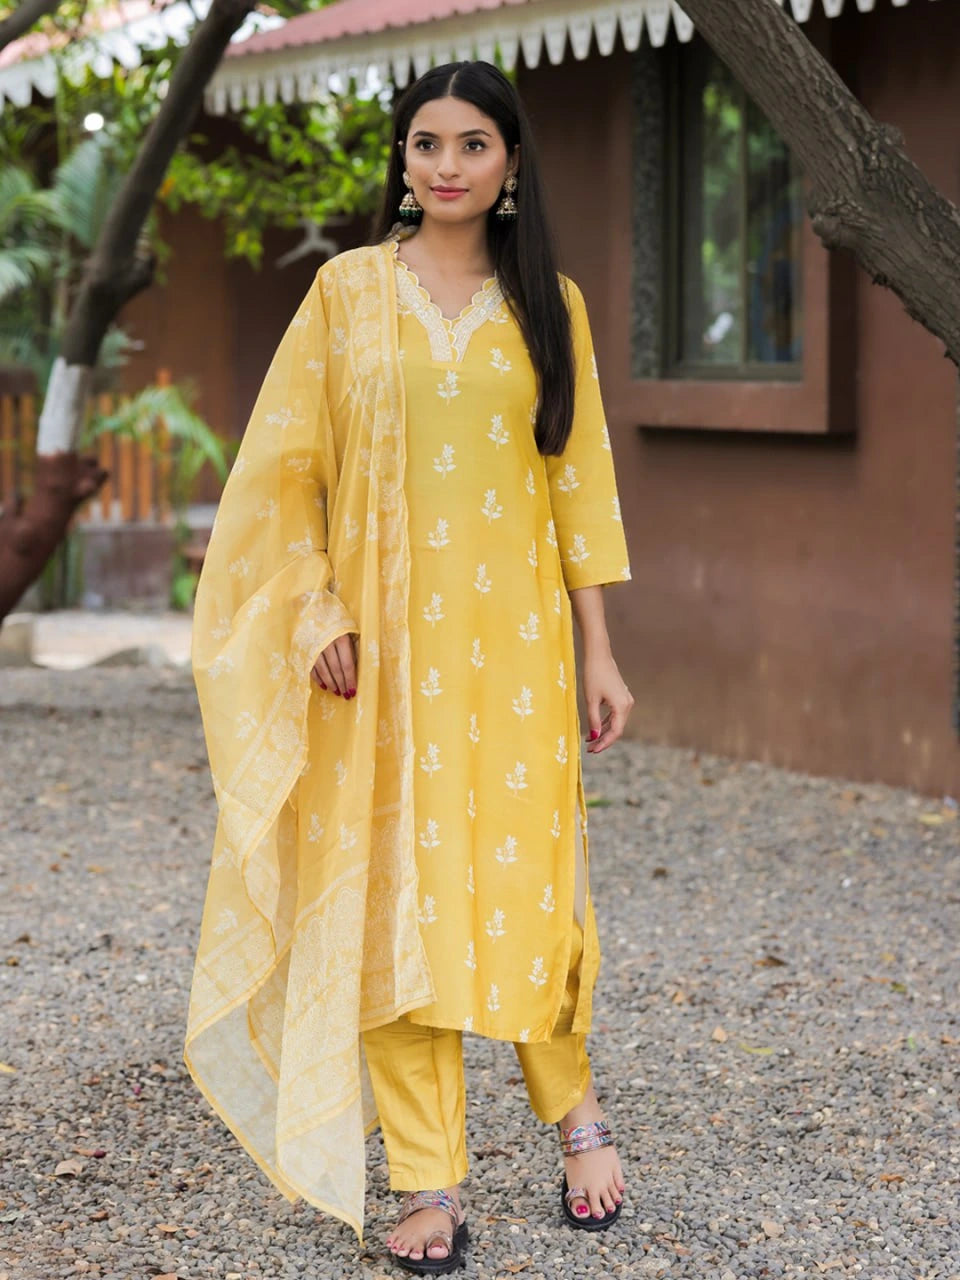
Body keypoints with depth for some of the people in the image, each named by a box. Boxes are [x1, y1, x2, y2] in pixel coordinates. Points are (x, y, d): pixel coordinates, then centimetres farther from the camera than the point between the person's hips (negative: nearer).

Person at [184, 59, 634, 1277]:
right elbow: (285, 466, 3)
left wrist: (598, 651, 4)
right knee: (395, 889, -1)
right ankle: (430, 1181, 5)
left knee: (525, 880, 0)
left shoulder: (547, 304, 8)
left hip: (513, 637, 1)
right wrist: (317, 612, -7)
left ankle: (573, 1107, 25)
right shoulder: (347, 290, 4)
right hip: (387, 638, -1)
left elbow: (579, 479, 8)